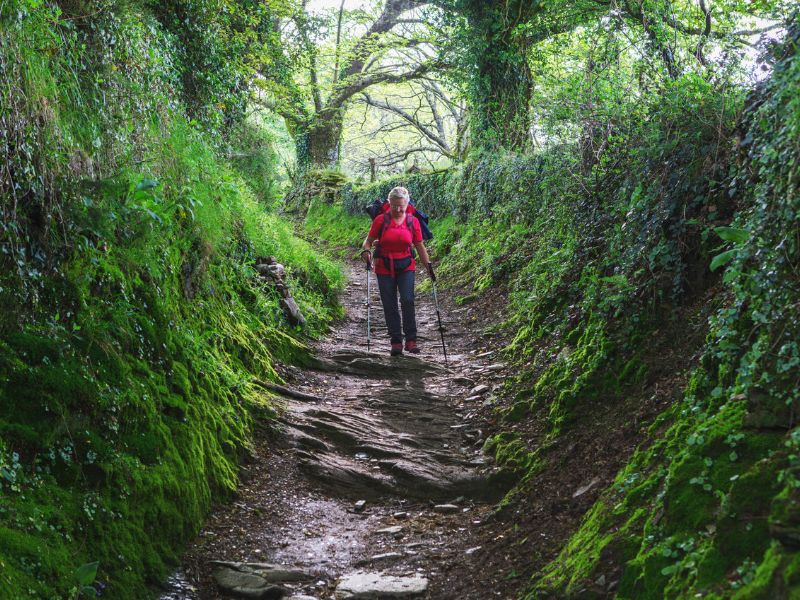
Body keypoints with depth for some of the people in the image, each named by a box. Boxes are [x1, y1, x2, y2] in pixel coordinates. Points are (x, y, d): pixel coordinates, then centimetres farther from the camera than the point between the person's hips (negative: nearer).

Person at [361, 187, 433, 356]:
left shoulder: (413, 221, 2)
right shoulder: (381, 220, -2)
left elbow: (420, 246, 9)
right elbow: (369, 240, 3)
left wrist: (428, 265, 2)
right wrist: (365, 250, -19)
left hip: (406, 267, 0)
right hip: (384, 267, 0)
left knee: (407, 300, -17)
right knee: (389, 306, 1)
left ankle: (411, 340, -11)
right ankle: (396, 342, 10)